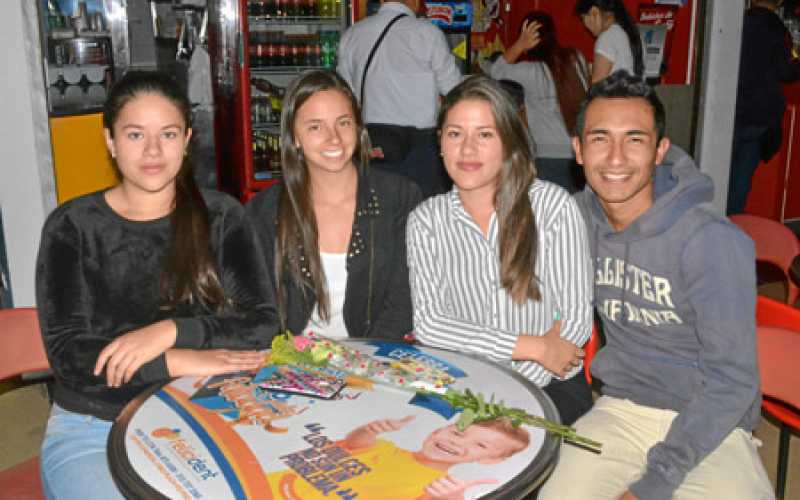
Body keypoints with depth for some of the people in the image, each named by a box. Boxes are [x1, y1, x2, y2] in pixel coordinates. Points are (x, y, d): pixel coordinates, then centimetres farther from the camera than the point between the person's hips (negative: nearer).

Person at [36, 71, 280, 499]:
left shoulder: (220, 216, 2)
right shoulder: (72, 227, -1)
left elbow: (262, 324, -5)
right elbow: (67, 353, -9)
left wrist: (170, 331, -20)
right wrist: (180, 361, -20)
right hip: (93, 430, -1)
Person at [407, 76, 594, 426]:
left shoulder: (553, 206, -2)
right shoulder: (426, 220, 3)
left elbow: (577, 318, -5)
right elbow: (428, 324, -7)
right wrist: (533, 347, -14)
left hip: (551, 383, -2)